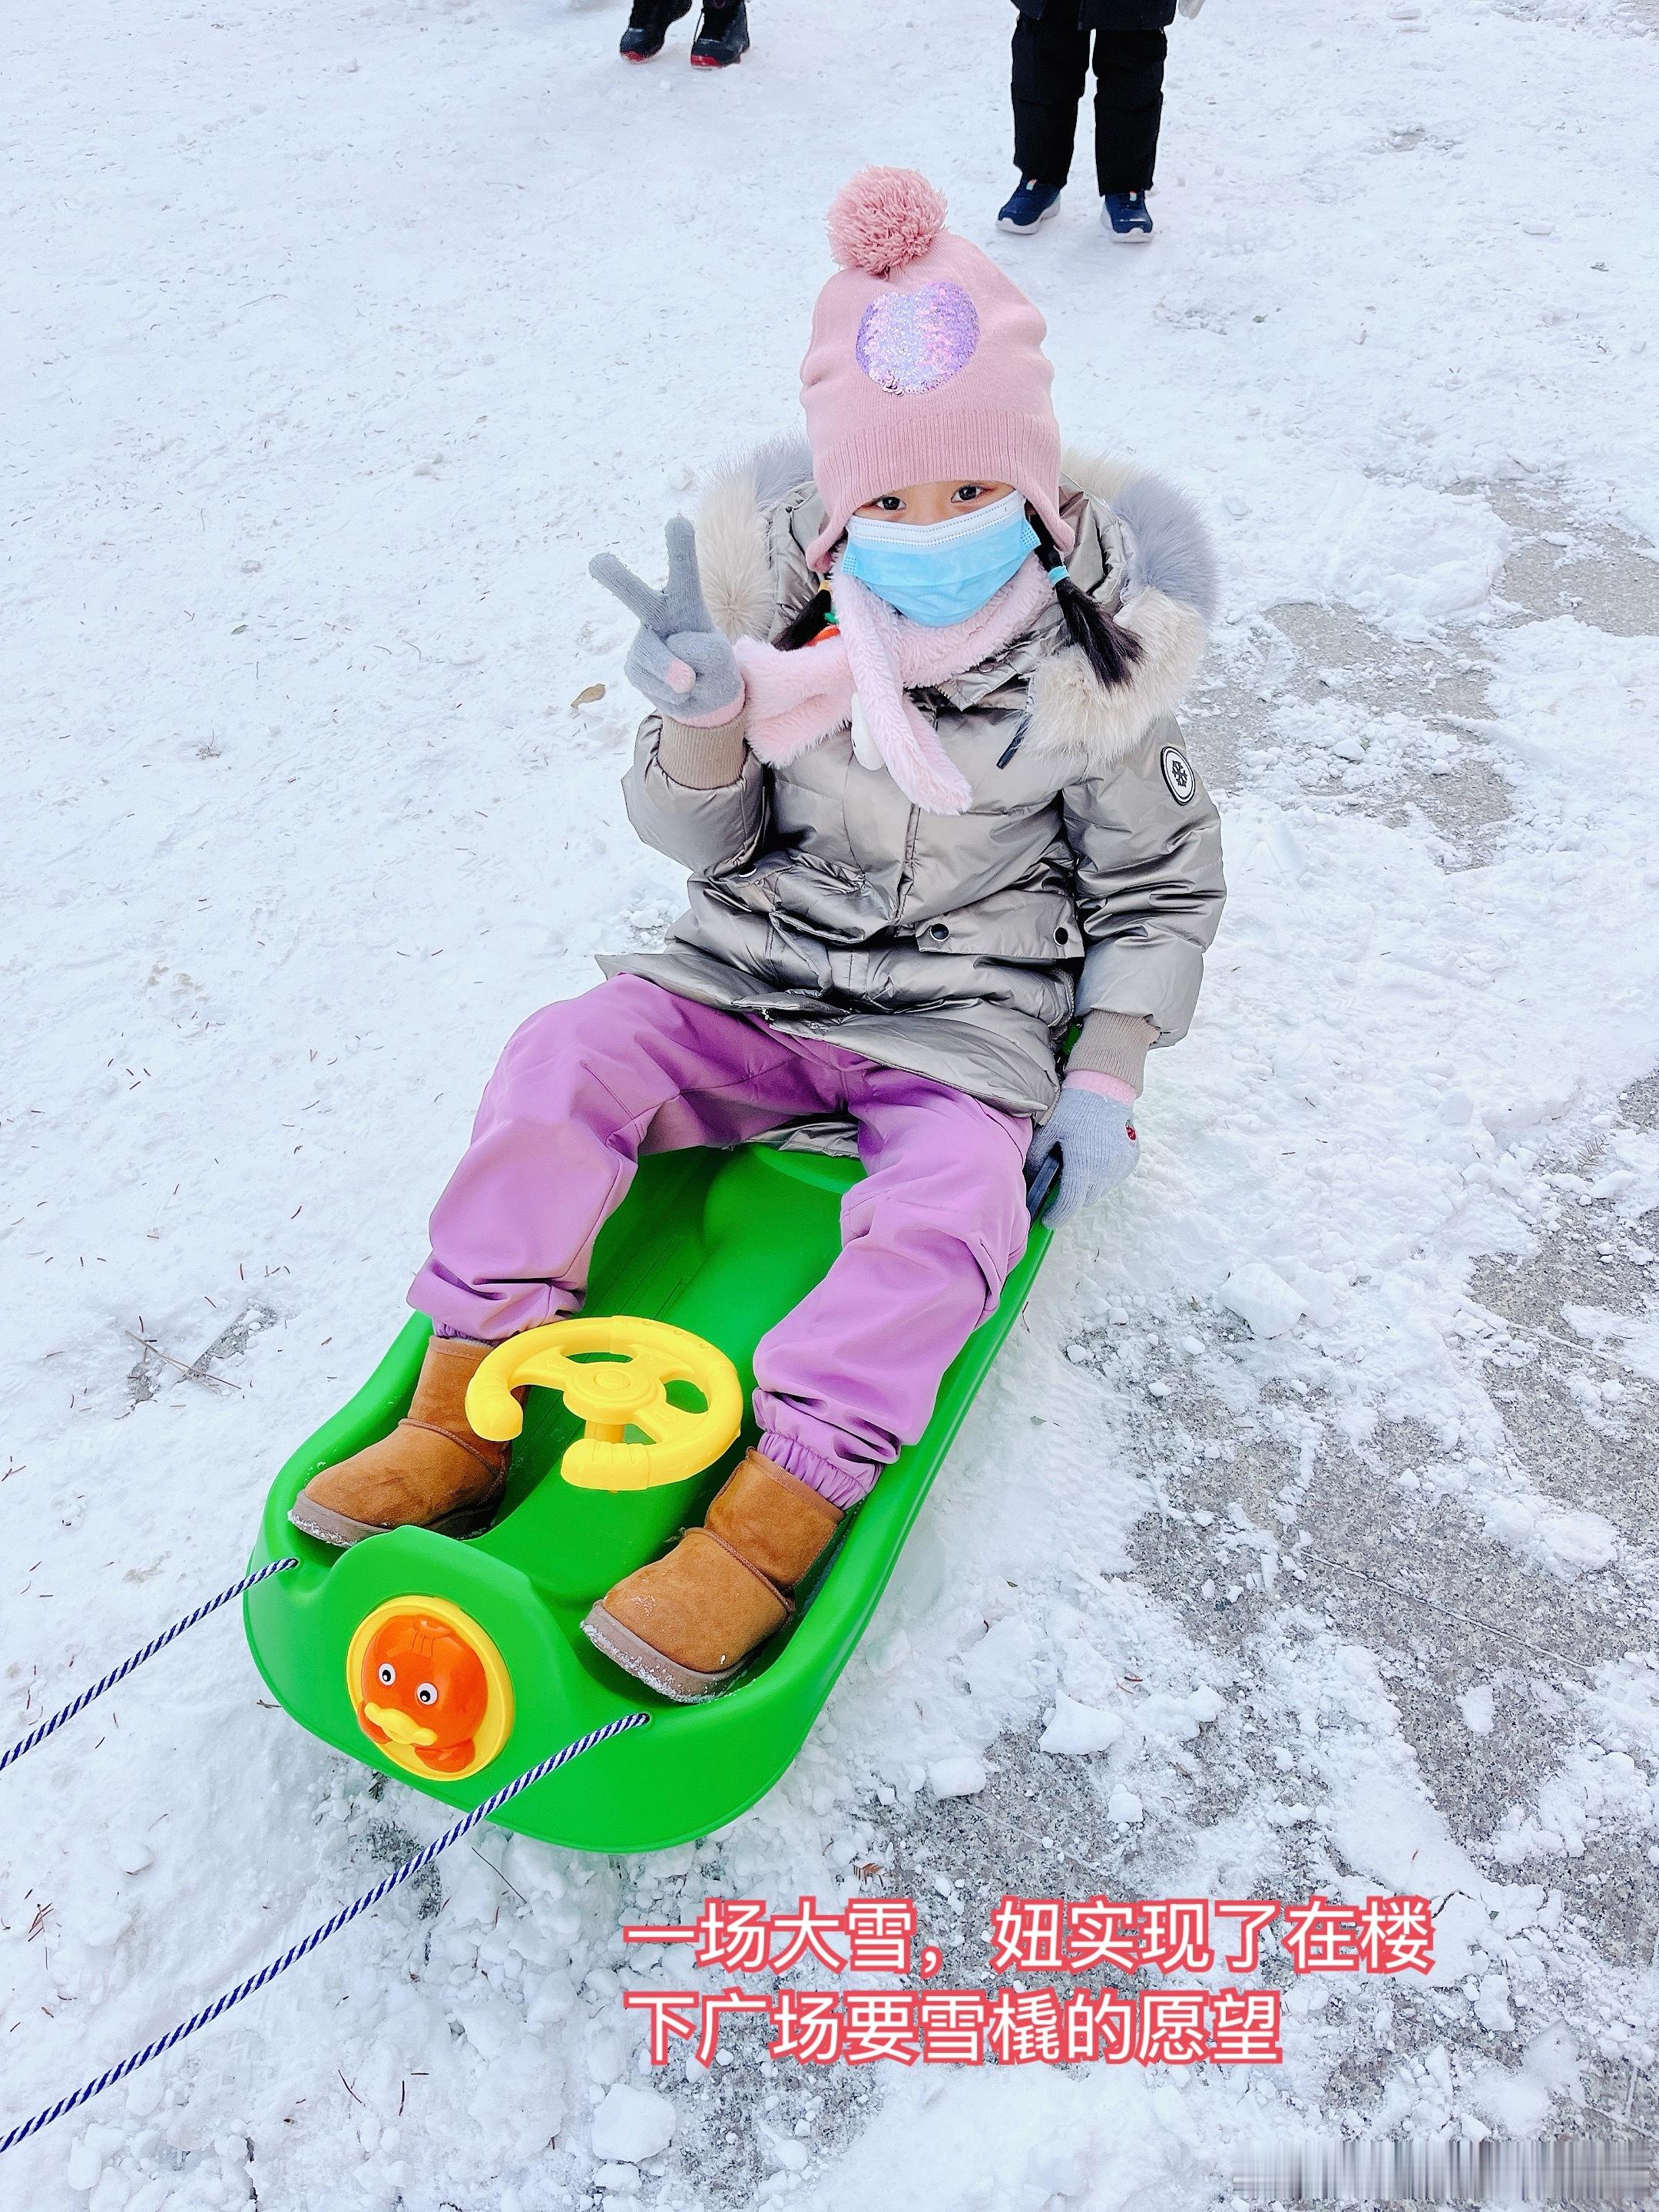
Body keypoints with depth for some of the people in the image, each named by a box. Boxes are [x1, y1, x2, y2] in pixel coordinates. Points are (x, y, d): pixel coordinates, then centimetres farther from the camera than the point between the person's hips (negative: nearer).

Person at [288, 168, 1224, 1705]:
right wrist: (701, 718, -23)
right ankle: (460, 1419, -13)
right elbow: (703, 841, 0)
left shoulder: (1090, 659, -8)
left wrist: (1108, 1073, -8)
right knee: (565, 1060, -20)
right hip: (757, 973, 2)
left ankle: (760, 1531, -29)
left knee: (951, 1203, -31)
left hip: (966, 1015, -2)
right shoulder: (774, 598, -5)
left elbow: (1162, 883, 3)